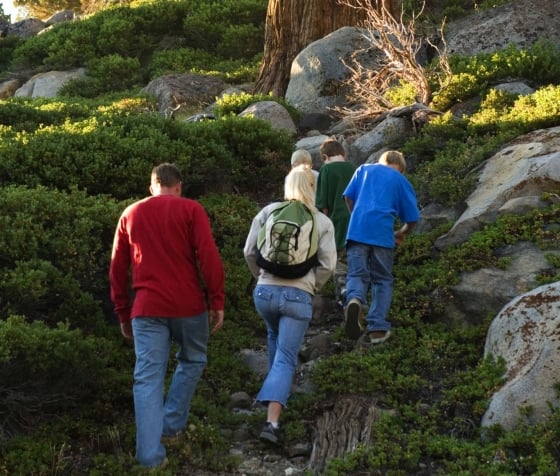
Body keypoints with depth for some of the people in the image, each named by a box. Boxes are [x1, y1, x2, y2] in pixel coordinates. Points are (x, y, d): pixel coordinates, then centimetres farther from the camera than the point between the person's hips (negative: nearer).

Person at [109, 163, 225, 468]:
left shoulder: (130, 214, 13)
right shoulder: (190, 209, 2)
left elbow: (117, 269, 14)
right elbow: (209, 257, -8)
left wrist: (123, 313, 20)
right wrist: (217, 301, -4)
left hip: (146, 308, 2)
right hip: (188, 305, -2)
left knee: (148, 378, 1)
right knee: (191, 361, 22)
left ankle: (150, 454, -4)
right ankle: (172, 424, 19)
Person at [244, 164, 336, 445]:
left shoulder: (268, 212, 2)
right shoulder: (322, 222, 0)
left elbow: (249, 252, 3)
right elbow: (327, 265, -4)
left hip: (265, 291, 2)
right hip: (298, 296, -2)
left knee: (275, 336, 33)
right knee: (286, 357, 0)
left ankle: (278, 388, 41)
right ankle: (272, 421, -11)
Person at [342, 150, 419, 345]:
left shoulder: (364, 169, 20)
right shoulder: (401, 181, 16)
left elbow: (348, 196, 14)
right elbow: (412, 218, 13)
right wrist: (401, 233, 32)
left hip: (357, 231, 1)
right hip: (383, 234, -1)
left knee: (356, 274, 2)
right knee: (382, 280, 9)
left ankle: (354, 299, -32)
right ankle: (377, 328, 0)